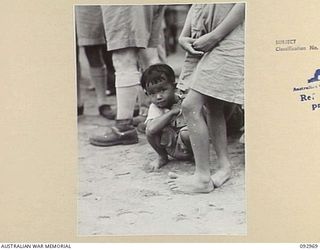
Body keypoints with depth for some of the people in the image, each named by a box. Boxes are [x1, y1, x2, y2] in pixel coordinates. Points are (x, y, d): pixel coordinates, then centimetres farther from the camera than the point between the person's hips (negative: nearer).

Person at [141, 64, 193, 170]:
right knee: (150, 131, -24)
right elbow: (151, 128, -33)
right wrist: (172, 112, -30)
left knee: (186, 133, -36)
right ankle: (162, 157, 3)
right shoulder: (154, 107, -10)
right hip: (171, 148, 2)